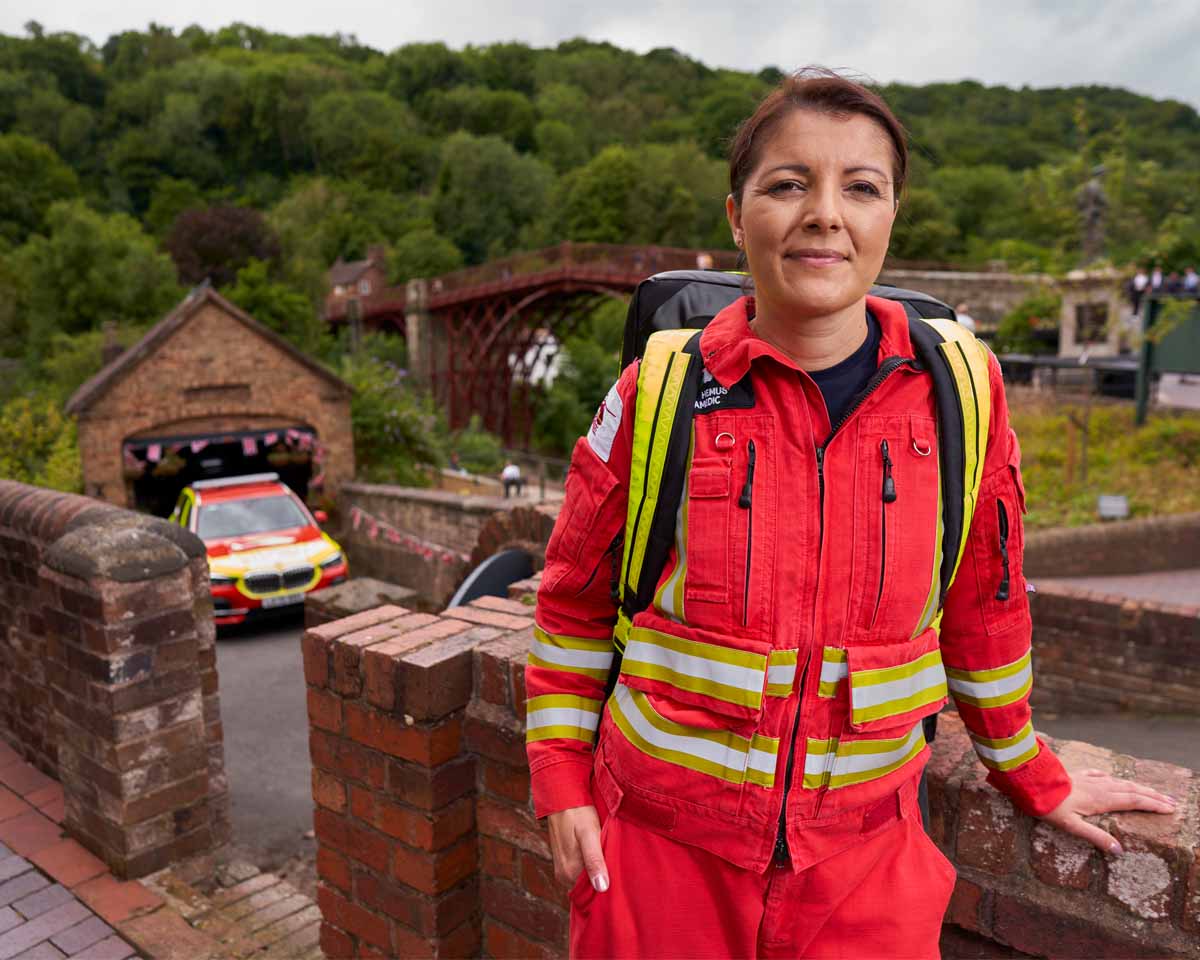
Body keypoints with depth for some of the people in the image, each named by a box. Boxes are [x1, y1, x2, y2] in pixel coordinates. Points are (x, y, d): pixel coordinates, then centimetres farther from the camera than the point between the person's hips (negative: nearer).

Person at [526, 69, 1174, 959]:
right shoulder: (658, 395, -9)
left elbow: (986, 606, 6)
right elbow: (576, 598, 1)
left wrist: (1034, 776, 15)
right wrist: (563, 778, 1)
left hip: (866, 852, 1)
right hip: (663, 846, 0)